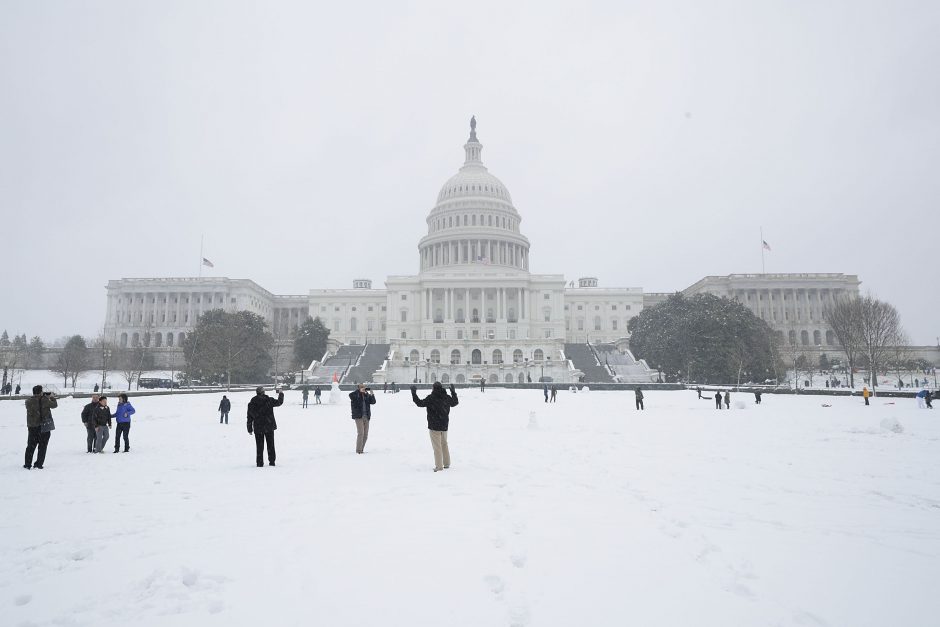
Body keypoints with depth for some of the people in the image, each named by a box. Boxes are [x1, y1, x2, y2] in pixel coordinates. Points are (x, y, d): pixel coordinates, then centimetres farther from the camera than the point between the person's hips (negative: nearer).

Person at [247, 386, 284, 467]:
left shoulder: (251, 403, -2)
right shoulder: (269, 400, -8)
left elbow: (249, 417, 0)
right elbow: (279, 402, 5)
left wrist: (249, 428, 7)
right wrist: (281, 393, 21)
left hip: (258, 428, 1)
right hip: (269, 427, -1)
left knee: (259, 446, 7)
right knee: (270, 444, 11)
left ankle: (259, 462, 5)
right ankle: (272, 461, 12)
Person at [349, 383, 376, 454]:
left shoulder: (367, 395, 9)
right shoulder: (355, 395, -4)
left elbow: (373, 402, 3)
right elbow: (350, 395, -25)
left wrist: (372, 394, -11)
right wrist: (359, 391, -23)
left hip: (366, 417, 5)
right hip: (358, 416, -5)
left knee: (365, 434, 7)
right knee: (361, 433, -12)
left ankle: (361, 449, 19)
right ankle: (358, 450, -5)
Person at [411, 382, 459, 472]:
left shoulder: (431, 398, -16)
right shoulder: (447, 397, 3)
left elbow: (420, 403, -12)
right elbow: (455, 402, 21)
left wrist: (414, 393, -4)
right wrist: (453, 392, 35)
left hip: (434, 426, -6)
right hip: (444, 425, 6)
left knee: (437, 446, -2)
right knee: (444, 444, 19)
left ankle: (439, 466, -1)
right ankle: (446, 463, 26)